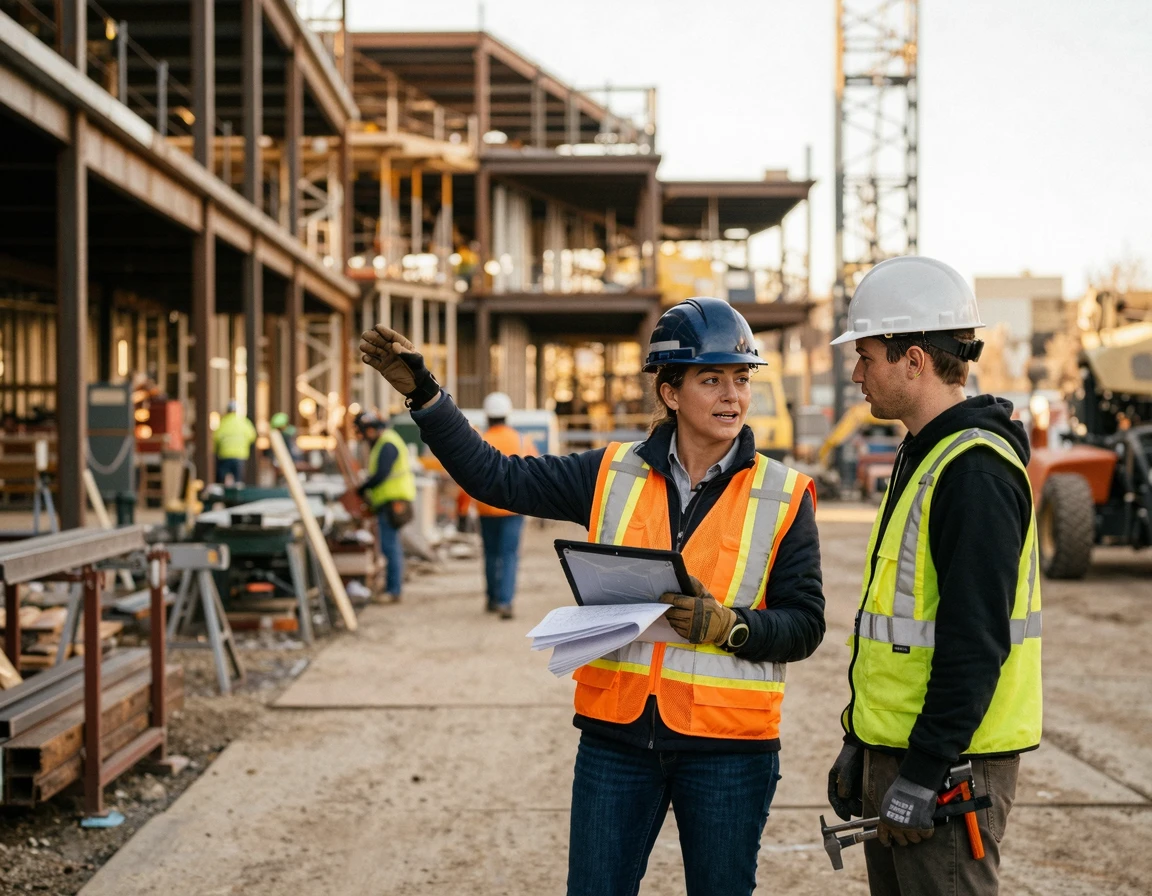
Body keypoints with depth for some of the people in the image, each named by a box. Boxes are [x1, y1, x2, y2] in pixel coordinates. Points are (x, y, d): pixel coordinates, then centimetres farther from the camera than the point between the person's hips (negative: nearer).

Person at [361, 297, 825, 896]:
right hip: (617, 734, 2)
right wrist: (421, 394, -1)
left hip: (726, 745, -2)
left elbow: (804, 624, -3)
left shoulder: (784, 496, -2)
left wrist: (727, 626, -21)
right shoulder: (614, 474, 4)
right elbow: (497, 477, 5)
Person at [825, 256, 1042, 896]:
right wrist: (858, 742, 20)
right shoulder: (923, 457, 14)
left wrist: (925, 773, -22)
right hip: (893, 750, 10)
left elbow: (974, 639, -23)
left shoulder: (975, 470, -18)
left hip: (950, 768, -10)